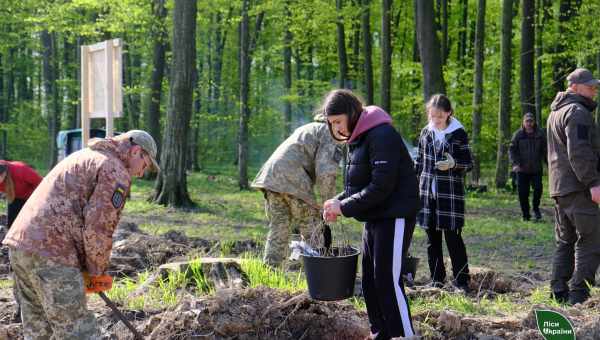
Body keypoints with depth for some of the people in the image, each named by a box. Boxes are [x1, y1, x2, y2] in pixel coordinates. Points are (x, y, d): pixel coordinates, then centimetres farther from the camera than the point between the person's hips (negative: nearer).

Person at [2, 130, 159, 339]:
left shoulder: (85, 158, 26)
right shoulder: (116, 172, -3)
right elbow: (98, 229, -11)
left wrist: (87, 269, 23)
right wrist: (97, 272, 4)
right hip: (52, 254, -9)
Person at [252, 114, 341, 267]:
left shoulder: (310, 128, 28)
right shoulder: (330, 133, 1)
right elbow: (326, 172, -11)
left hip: (271, 174, 8)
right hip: (294, 181, -8)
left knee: (278, 230, 11)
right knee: (311, 231, 3)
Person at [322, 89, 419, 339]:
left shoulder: (382, 136, -18)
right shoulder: (357, 139, 11)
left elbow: (381, 187, -23)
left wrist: (344, 207, -19)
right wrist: (338, 202, -2)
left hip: (394, 217, -10)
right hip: (374, 218, 10)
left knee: (388, 281, -10)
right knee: (370, 280, 12)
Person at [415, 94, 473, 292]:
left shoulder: (458, 134, -4)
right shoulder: (426, 133, 8)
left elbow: (469, 163, -1)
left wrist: (453, 164, -21)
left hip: (450, 193, -4)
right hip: (428, 192, 4)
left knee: (453, 237, -5)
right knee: (432, 238, 8)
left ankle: (461, 280, 3)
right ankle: (437, 280, 17)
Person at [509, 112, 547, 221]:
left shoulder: (540, 134, 3)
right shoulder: (518, 134, 0)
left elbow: (545, 150, 6)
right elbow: (512, 149, -1)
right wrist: (515, 163, -14)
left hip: (536, 168, 0)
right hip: (522, 169, 0)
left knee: (538, 188, -11)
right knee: (523, 192, 1)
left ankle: (536, 207, 16)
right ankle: (526, 214, 13)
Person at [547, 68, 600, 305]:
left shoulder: (556, 113, 22)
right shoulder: (577, 112, -11)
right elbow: (579, 152, -21)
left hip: (559, 188, 10)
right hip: (578, 188, -10)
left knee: (565, 242, 14)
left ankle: (559, 293, 14)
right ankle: (579, 294, -12)